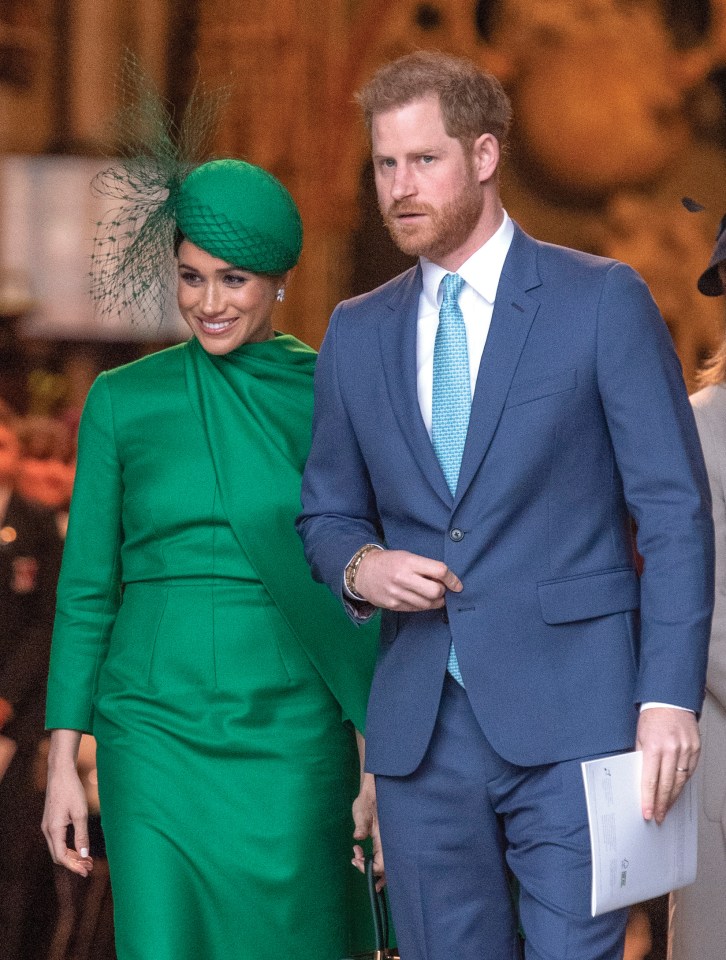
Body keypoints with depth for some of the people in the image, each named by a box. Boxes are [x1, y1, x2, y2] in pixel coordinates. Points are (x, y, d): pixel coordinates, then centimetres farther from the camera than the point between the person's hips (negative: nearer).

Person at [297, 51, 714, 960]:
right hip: (420, 724, 4)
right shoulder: (356, 333, 13)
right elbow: (327, 510, 20)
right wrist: (358, 565, -4)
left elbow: (675, 511, -4)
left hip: (569, 714, -4)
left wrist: (669, 697, -13)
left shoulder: (602, 301, -1)